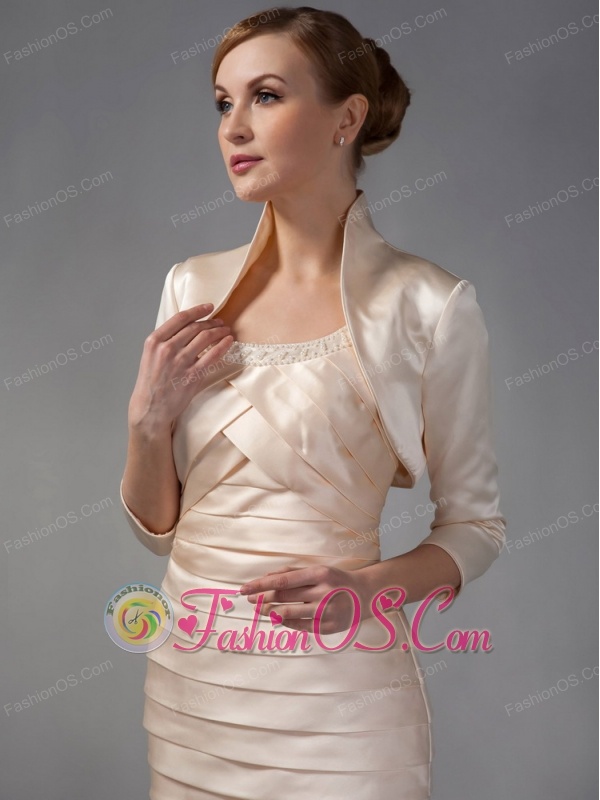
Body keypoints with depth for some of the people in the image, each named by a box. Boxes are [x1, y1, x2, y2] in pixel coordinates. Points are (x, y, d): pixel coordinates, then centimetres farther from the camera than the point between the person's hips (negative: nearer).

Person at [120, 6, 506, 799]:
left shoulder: (428, 303, -12)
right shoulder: (192, 287, 1)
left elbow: (474, 523, -3)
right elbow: (156, 526, 5)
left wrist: (372, 586, -20)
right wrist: (148, 418, -12)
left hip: (338, 703, -4)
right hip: (190, 683, 5)